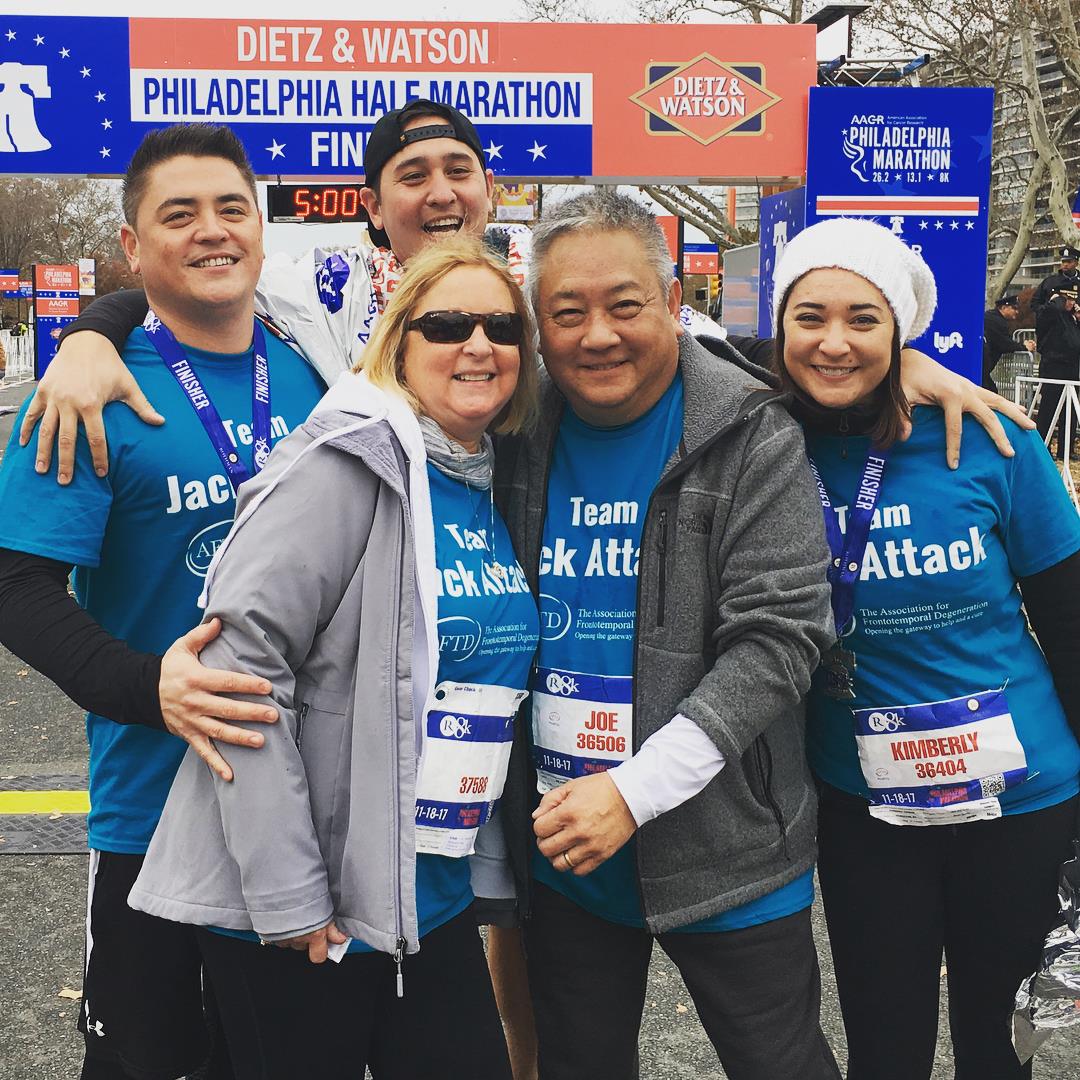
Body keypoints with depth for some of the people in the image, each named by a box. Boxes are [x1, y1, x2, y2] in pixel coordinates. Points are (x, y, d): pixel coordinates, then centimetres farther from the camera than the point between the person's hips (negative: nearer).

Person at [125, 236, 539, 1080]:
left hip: (434, 898, 7)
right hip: (298, 913, -7)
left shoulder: (496, 486, 8)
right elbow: (241, 661, -21)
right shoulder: (351, 462, -15)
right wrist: (286, 894, -21)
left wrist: (493, 874, 16)